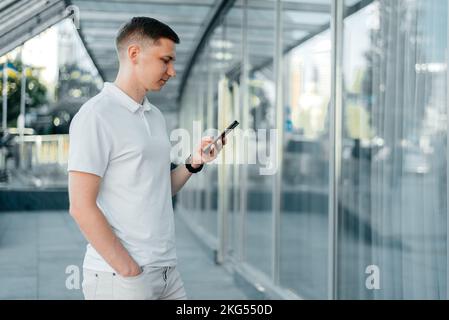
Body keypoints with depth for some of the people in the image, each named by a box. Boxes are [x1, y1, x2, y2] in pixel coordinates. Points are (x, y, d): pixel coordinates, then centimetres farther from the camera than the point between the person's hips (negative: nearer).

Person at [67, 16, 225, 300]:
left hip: (168, 270, 8)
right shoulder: (96, 116, -12)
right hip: (119, 275, -7)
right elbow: (81, 206, -16)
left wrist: (194, 163, 0)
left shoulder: (156, 116, 12)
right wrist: (130, 271, -15)